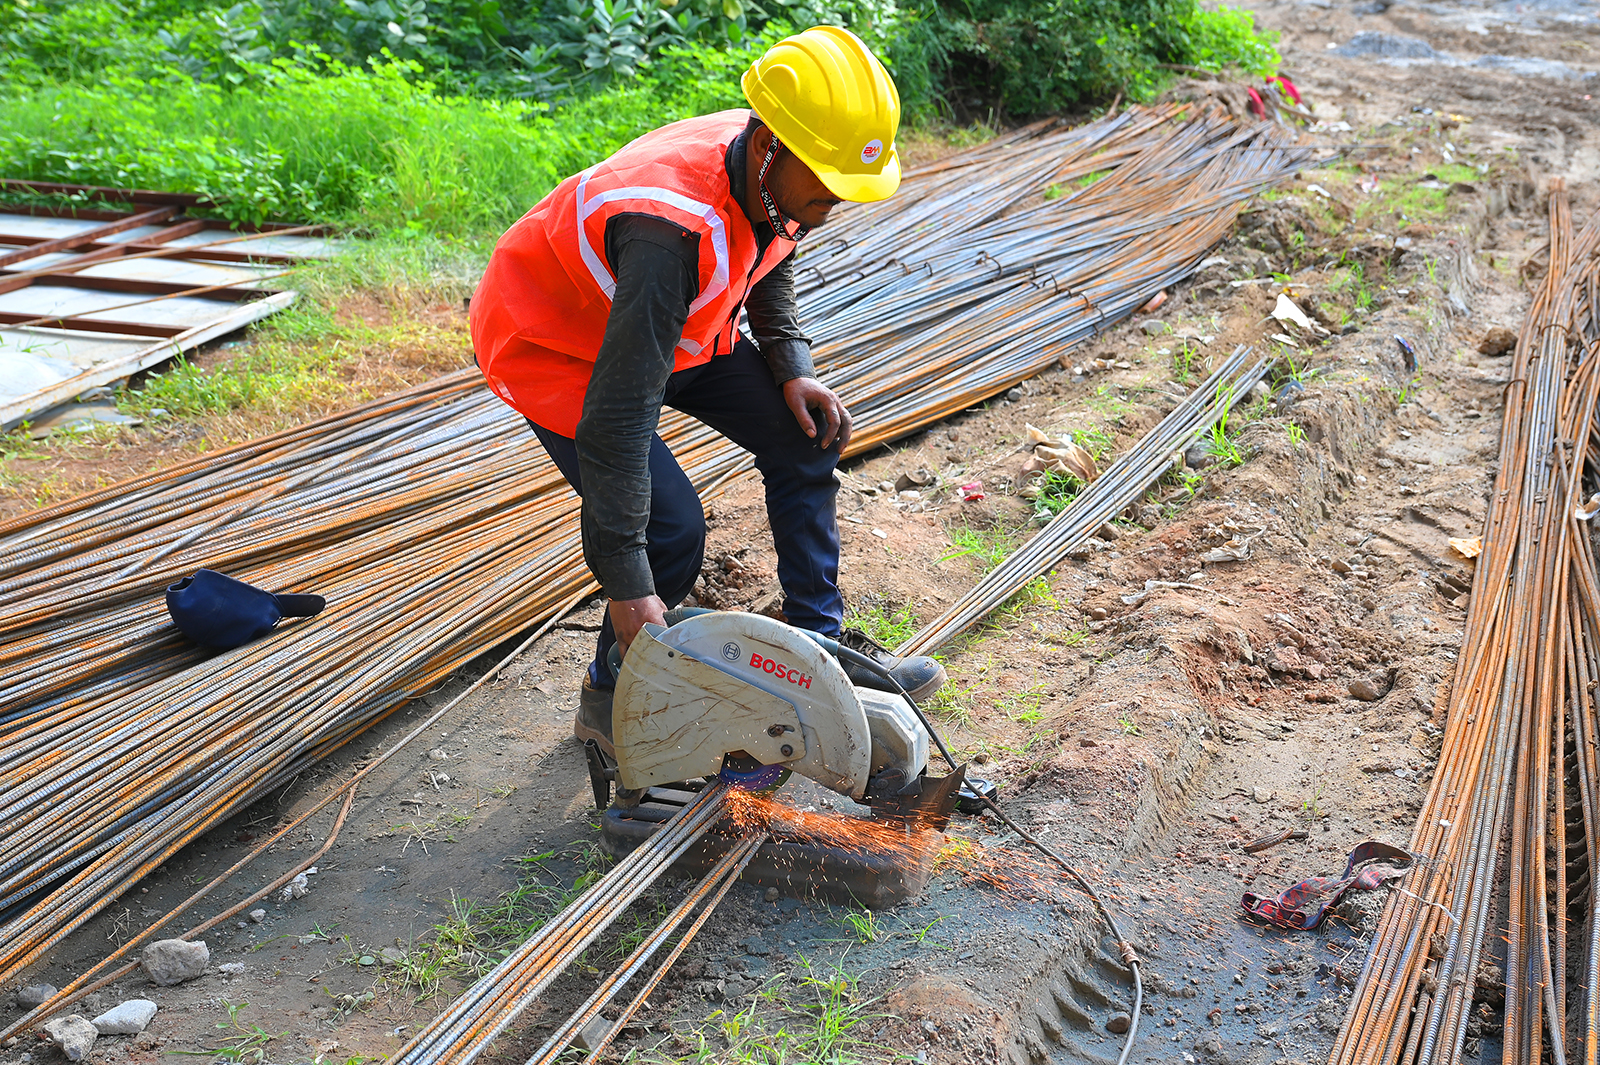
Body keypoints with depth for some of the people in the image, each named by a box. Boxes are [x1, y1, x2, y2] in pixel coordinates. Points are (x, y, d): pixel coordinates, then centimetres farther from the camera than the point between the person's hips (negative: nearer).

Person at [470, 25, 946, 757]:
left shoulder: (776, 179, -16)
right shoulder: (677, 228, -41)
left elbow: (769, 265, 10)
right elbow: (618, 417, -41)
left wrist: (792, 369, -4)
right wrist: (628, 587, -38)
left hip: (673, 323, 8)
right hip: (550, 343, -8)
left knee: (805, 436, 3)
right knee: (672, 527, -18)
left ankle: (819, 641, 16)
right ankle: (612, 698, 8)